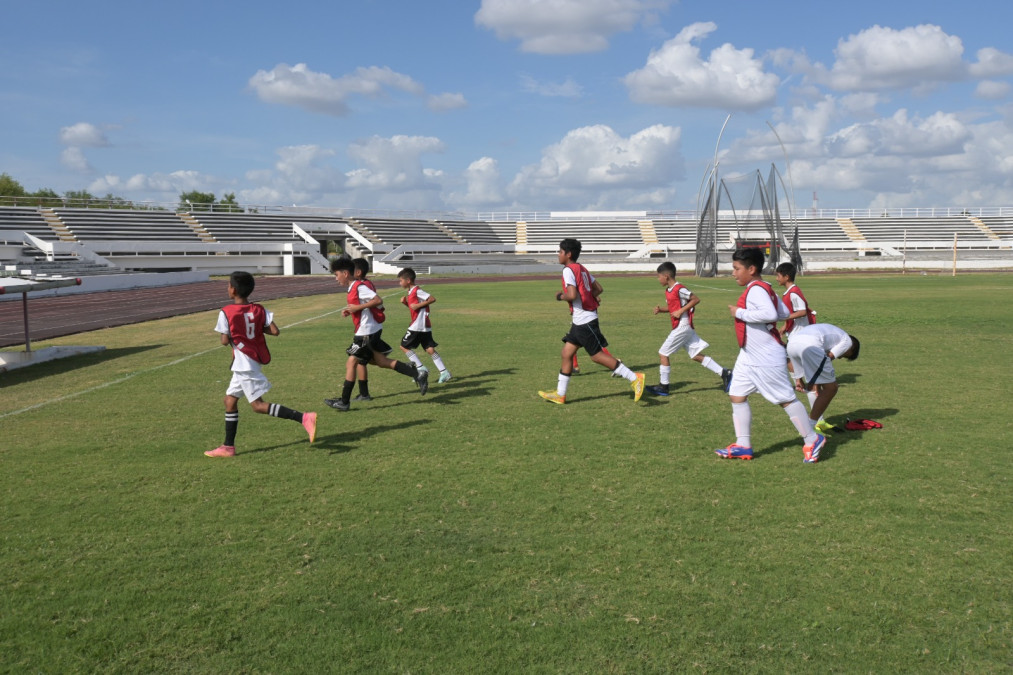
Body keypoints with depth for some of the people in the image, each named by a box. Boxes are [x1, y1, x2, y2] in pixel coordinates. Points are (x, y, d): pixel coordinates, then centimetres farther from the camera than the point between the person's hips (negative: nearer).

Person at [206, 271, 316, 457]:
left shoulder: (226, 312, -12)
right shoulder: (259, 309, 3)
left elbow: (225, 340, -12)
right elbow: (275, 331, -5)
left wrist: (233, 337, 9)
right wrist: (258, 328, 10)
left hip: (244, 364, -8)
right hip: (252, 363, 8)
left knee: (258, 405, -8)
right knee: (230, 399, 17)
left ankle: (304, 418, -22)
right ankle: (228, 446, 22)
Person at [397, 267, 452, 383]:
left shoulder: (416, 291, -12)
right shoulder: (411, 292, 16)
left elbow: (432, 299, -17)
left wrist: (418, 305, -19)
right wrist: (405, 302, 8)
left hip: (417, 325, -9)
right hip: (425, 326, 9)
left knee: (404, 346, 1)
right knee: (430, 349, 5)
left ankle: (421, 368, -1)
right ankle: (444, 372, 0)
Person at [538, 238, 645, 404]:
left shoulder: (568, 270, -15)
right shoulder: (582, 268, 14)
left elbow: (572, 295, -26)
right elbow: (598, 288, 18)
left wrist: (561, 296, -8)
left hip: (584, 320, -10)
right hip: (579, 321, 10)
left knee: (597, 355, -4)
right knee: (567, 353, 11)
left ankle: (635, 378, 0)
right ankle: (560, 394, 15)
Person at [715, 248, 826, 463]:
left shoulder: (756, 290, -20)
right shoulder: (764, 288, 11)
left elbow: (770, 314, -36)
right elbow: (784, 313, 12)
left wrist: (740, 313, -25)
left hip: (767, 359, -11)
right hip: (749, 357, 11)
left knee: (786, 399, 0)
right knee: (737, 395, 7)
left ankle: (812, 440, 15)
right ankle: (743, 446, 12)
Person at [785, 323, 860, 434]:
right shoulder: (847, 341, 19)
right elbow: (829, 357, 6)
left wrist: (800, 378, 30)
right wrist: (817, 383, 12)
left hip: (791, 343, 8)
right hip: (810, 344, -8)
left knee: (814, 387, 27)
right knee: (830, 388, 4)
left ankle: (819, 423, 29)